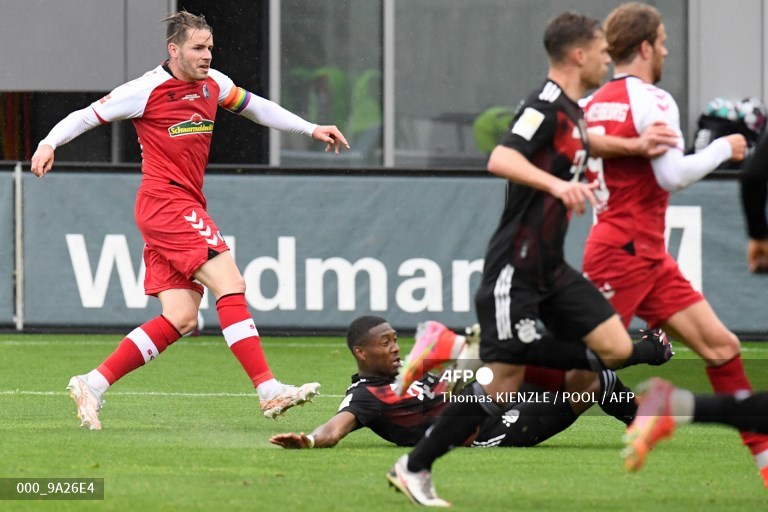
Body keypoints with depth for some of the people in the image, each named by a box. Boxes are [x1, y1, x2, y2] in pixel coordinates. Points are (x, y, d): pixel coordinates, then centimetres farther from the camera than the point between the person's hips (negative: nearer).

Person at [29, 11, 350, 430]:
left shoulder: (213, 85, 11)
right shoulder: (148, 90, -8)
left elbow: (256, 107, 27)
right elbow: (88, 115, -4)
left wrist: (311, 129, 23)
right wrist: (49, 144, -18)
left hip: (187, 206, 8)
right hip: (164, 202, -8)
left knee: (180, 319, 1)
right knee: (229, 283, -18)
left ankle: (91, 385, 5)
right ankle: (269, 391, -21)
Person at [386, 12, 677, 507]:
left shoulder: (570, 112, 12)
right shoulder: (545, 107, -16)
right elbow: (501, 159, -32)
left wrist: (638, 147, 30)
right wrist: (558, 184, -45)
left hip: (552, 270, 9)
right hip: (515, 269, -9)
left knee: (615, 348, -6)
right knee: (504, 382, -8)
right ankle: (413, 469, 3)